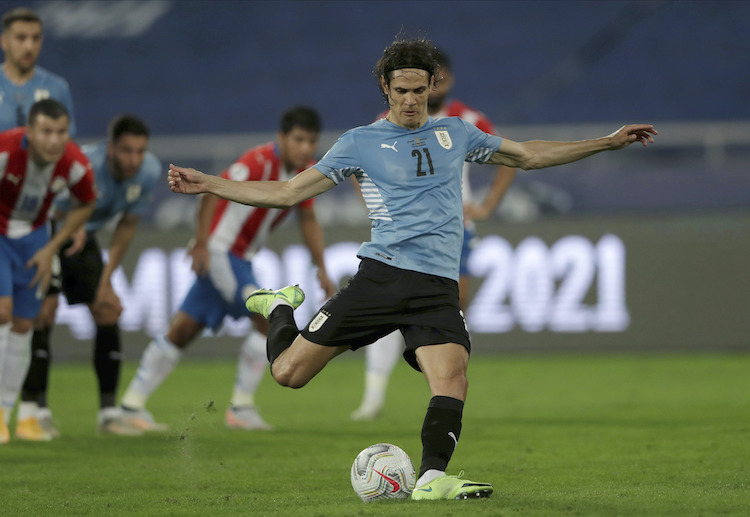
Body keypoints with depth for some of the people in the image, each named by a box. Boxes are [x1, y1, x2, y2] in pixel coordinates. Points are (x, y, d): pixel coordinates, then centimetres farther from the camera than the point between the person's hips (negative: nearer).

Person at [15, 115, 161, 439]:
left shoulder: (149, 171, -16)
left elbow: (127, 226, -3)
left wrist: (106, 280, -4)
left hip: (83, 239, 6)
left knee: (108, 314, -4)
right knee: (42, 314, -19)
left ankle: (108, 412, 3)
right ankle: (32, 410, -15)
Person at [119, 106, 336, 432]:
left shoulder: (307, 172, 4)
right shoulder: (261, 161, -22)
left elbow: (308, 220, 14)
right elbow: (214, 190, -26)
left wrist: (321, 270, 9)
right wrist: (202, 242, -31)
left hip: (240, 258, 8)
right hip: (218, 251, -8)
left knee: (183, 330, 9)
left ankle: (132, 405, 13)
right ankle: (241, 407, -10)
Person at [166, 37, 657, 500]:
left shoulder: (455, 134, 18)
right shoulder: (360, 143, 9)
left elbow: (529, 155, 28)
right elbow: (287, 193, 10)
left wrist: (608, 142, 26)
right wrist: (208, 185, 2)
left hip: (438, 288, 1)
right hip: (381, 274, -1)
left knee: (452, 377, -26)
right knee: (289, 372, -5)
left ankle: (432, 478, -28)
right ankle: (280, 308, 27)